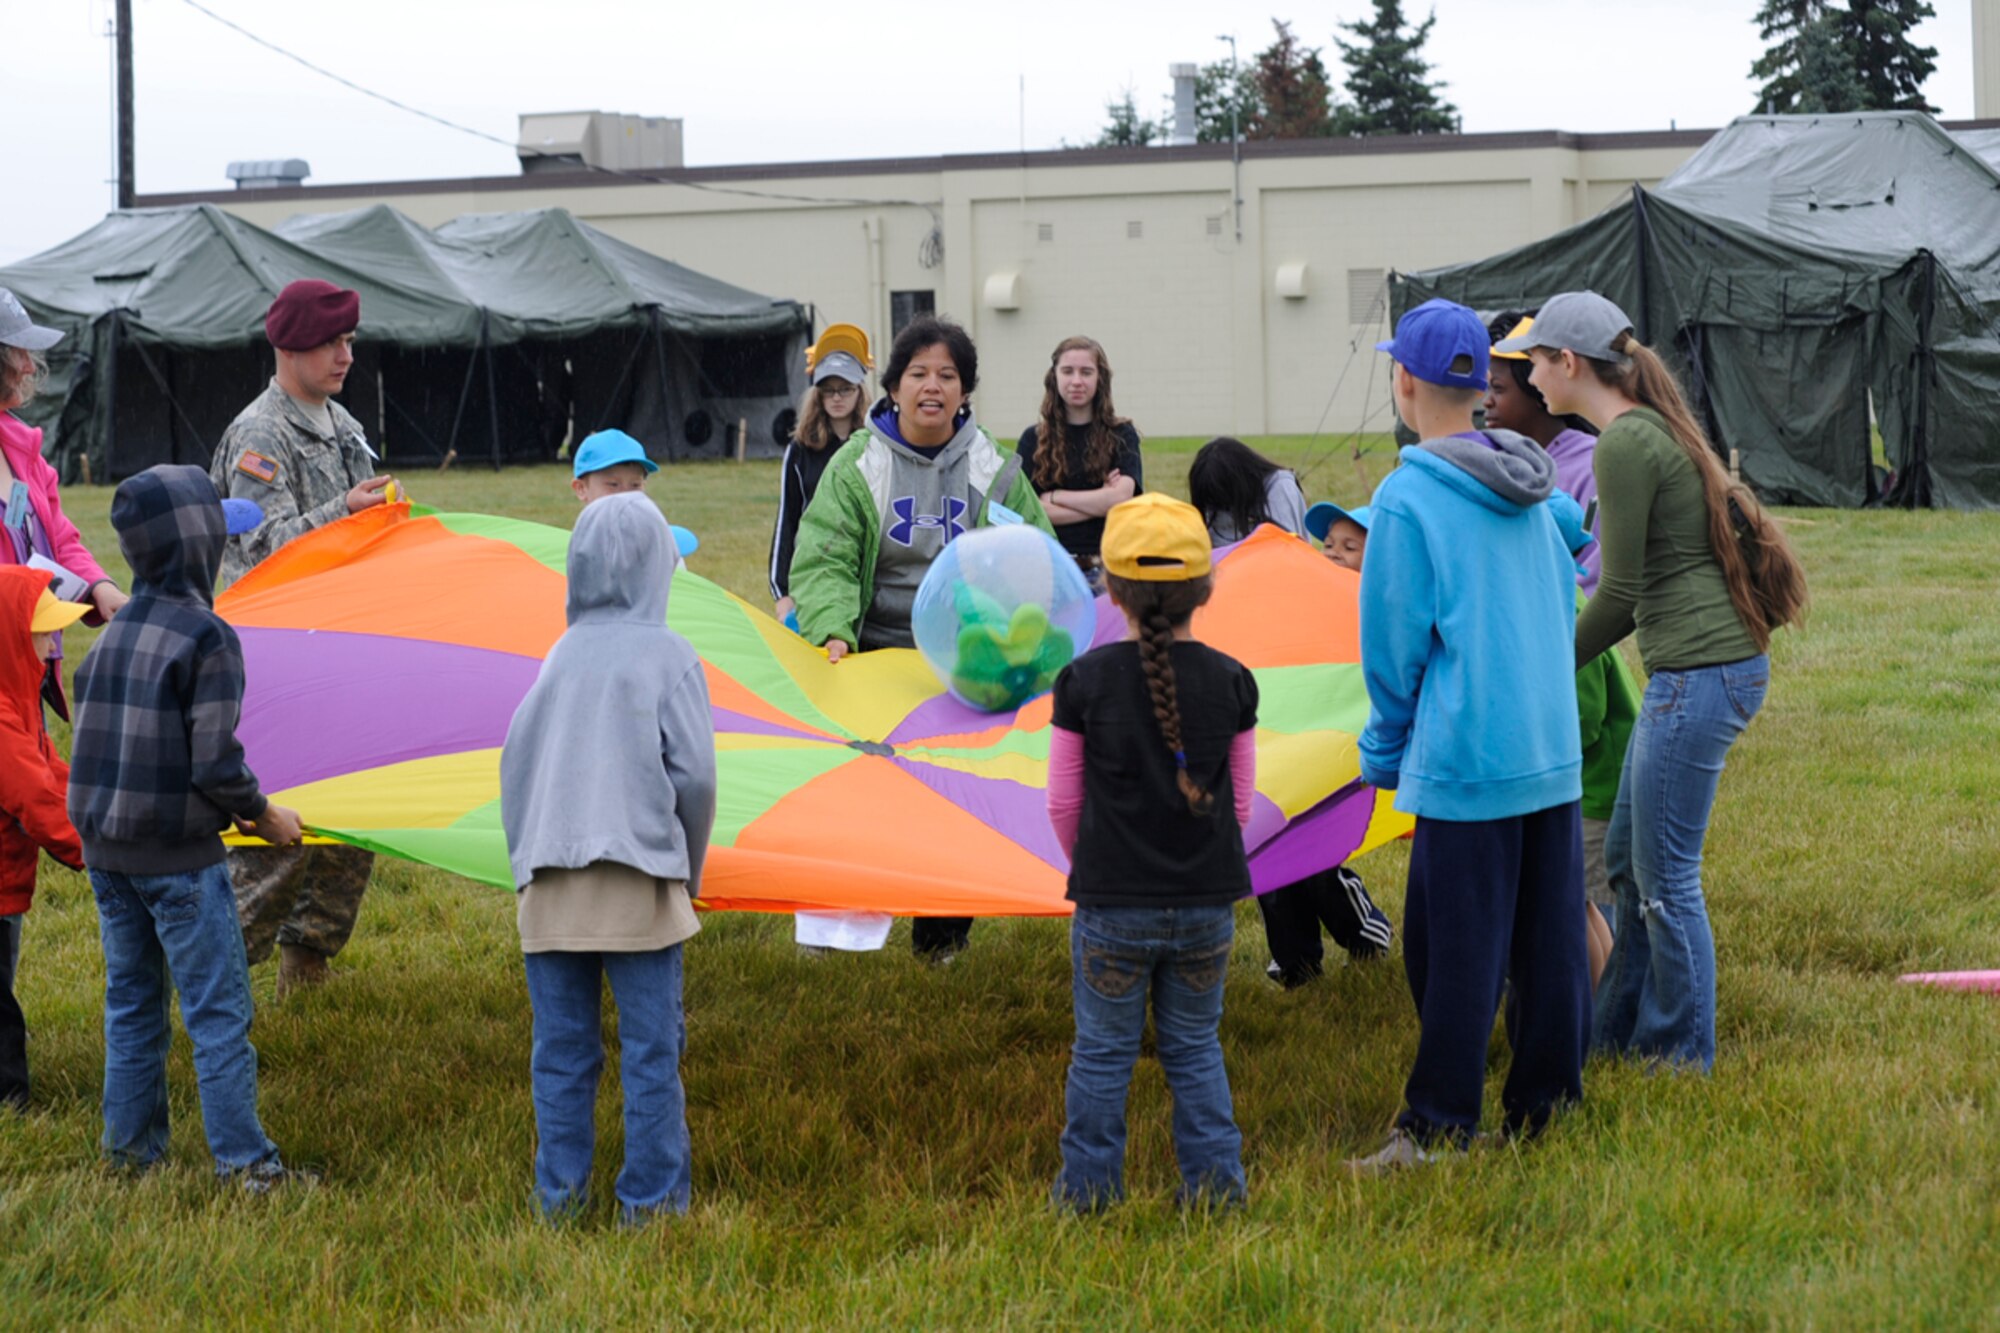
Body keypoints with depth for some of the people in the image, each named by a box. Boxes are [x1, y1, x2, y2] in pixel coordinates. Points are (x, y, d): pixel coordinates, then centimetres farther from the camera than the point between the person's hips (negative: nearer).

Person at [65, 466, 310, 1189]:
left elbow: (96, 740, 10)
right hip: (178, 857, -7)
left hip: (105, 847, 7)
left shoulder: (112, 634, 5)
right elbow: (216, 765, -20)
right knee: (218, 1012, 0)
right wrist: (265, 819, -2)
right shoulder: (208, 638, -16)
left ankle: (130, 1145, 24)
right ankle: (242, 1159, 3)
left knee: (132, 1001, 18)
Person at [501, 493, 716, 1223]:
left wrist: (527, 856, 15)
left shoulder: (562, 654, 9)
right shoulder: (667, 655, 0)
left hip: (549, 887, 4)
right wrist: (689, 872, 9)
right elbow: (694, 775, -4)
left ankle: (559, 1196, 13)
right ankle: (652, 1199, 4)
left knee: (562, 1049, 9)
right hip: (638, 881, -3)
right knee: (651, 1049, 3)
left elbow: (515, 762, 7)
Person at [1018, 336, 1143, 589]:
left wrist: (1054, 496, -4)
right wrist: (1099, 501, -7)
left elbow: (1121, 497, -8)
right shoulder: (1034, 439, 8)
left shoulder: (1121, 435, 6)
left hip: (1107, 566, -1)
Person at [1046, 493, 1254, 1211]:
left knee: (1103, 1053, 9)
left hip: (1111, 908, -2)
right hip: (1207, 903, 2)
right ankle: (1215, 1183, 15)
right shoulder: (1230, 682, -3)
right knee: (1194, 1047, 15)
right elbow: (1240, 801, 5)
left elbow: (1063, 804, -2)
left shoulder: (1087, 680, -9)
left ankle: (1087, 1192, 16)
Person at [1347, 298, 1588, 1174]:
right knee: (1550, 934, 12)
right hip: (1555, 749, 7)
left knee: (1454, 945, -2)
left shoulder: (1407, 499, -13)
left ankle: (1438, 1126, 3)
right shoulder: (1527, 492, 8)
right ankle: (1546, 1100, 19)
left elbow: (1392, 641, -8)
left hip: (1466, 759, -7)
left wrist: (1384, 751, 6)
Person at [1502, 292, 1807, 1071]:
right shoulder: (1653, 428, 15)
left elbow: (1622, 591, -14)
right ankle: (1621, 1033, 28)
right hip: (1713, 664, 10)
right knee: (1628, 861, 18)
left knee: (1665, 879, 0)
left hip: (1700, 675, -10)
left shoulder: (1625, 444, -15)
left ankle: (1682, 1056, 11)